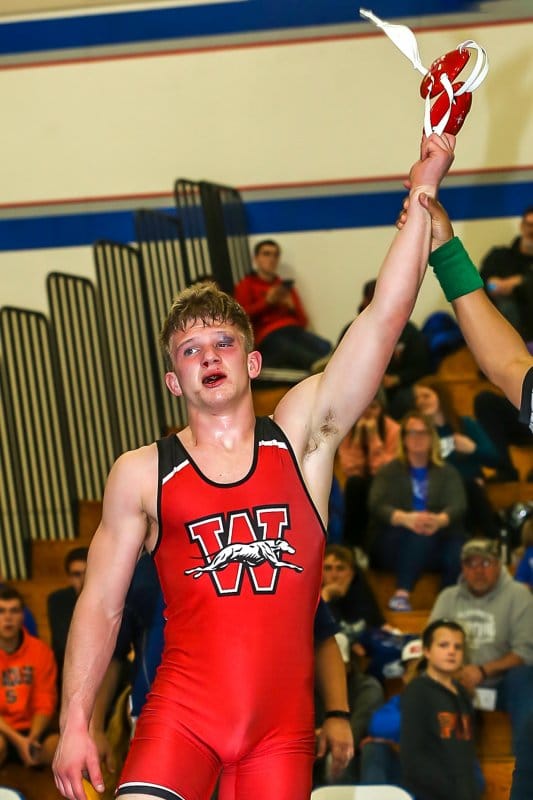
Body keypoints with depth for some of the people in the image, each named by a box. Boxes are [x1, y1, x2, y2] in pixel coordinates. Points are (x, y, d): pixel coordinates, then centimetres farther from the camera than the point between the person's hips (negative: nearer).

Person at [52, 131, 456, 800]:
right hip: (181, 714, -1)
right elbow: (100, 602, 7)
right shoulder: (141, 474, 5)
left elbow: (385, 316, 0)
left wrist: (421, 195, -4)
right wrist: (74, 723, -1)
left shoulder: (302, 434, 6)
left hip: (283, 728, 2)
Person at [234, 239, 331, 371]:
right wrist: (267, 301, -5)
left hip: (295, 330, 5)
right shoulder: (246, 285, 22)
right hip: (269, 335, -5)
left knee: (325, 348, -34)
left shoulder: (285, 287, 33)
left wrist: (291, 306, 7)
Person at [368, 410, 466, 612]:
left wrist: (440, 520, -29)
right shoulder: (389, 472, 12)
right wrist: (405, 519, -29)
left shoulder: (447, 472, 15)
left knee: (459, 552, -32)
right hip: (393, 545, -1)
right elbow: (377, 506, -6)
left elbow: (458, 506, -3)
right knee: (420, 533, -35)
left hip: (437, 545, 1)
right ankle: (401, 594, -41)